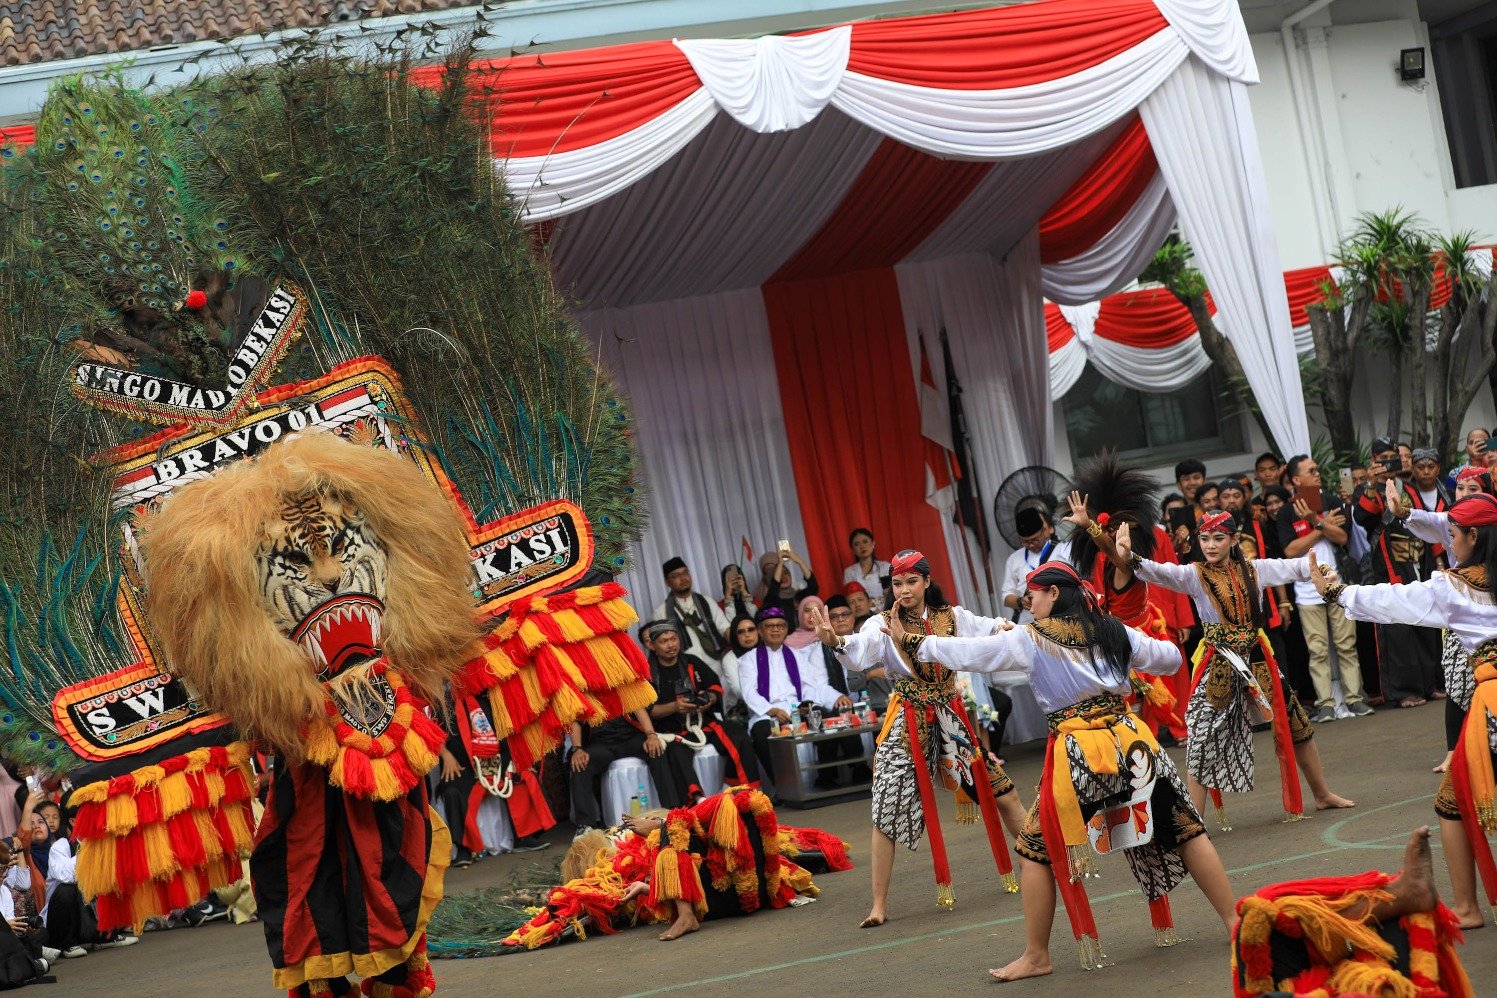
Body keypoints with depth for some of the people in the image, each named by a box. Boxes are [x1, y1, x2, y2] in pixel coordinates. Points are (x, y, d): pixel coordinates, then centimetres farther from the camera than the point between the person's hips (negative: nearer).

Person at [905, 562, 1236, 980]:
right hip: (1130, 742, 4)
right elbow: (1170, 659, 19)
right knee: (1184, 830, 10)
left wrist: (912, 643, 15)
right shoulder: (1113, 631, 10)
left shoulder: (1029, 639, 0)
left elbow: (966, 653, 4)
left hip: (1074, 754, -4)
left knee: (1037, 850, 7)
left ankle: (1036, 956, 9)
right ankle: (1235, 922, 11)